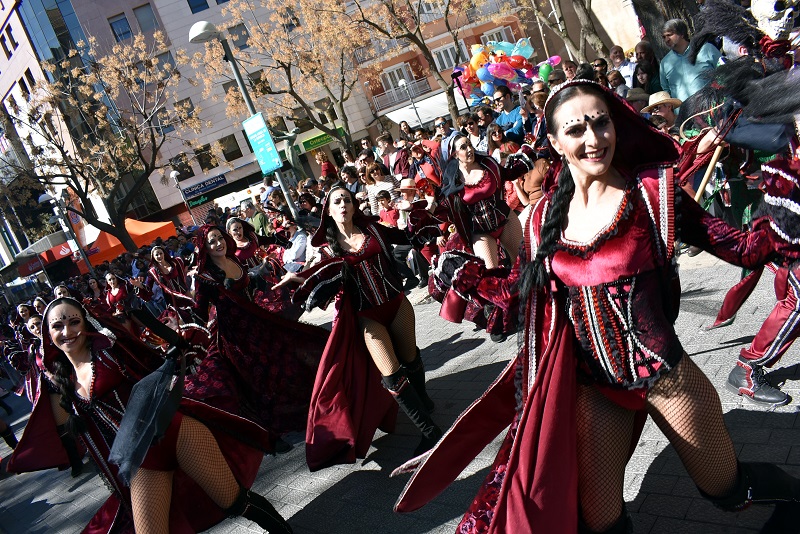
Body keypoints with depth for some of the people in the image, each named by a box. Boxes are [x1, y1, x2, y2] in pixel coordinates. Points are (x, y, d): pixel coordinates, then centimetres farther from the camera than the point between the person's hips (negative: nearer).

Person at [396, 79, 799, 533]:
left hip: (662, 371, -2)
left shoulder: (652, 190, -11)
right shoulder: (548, 215, -2)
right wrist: (462, 276, 4)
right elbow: (518, 289, 10)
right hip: (593, 383, 3)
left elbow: (734, 245, -8)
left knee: (729, 489, 19)